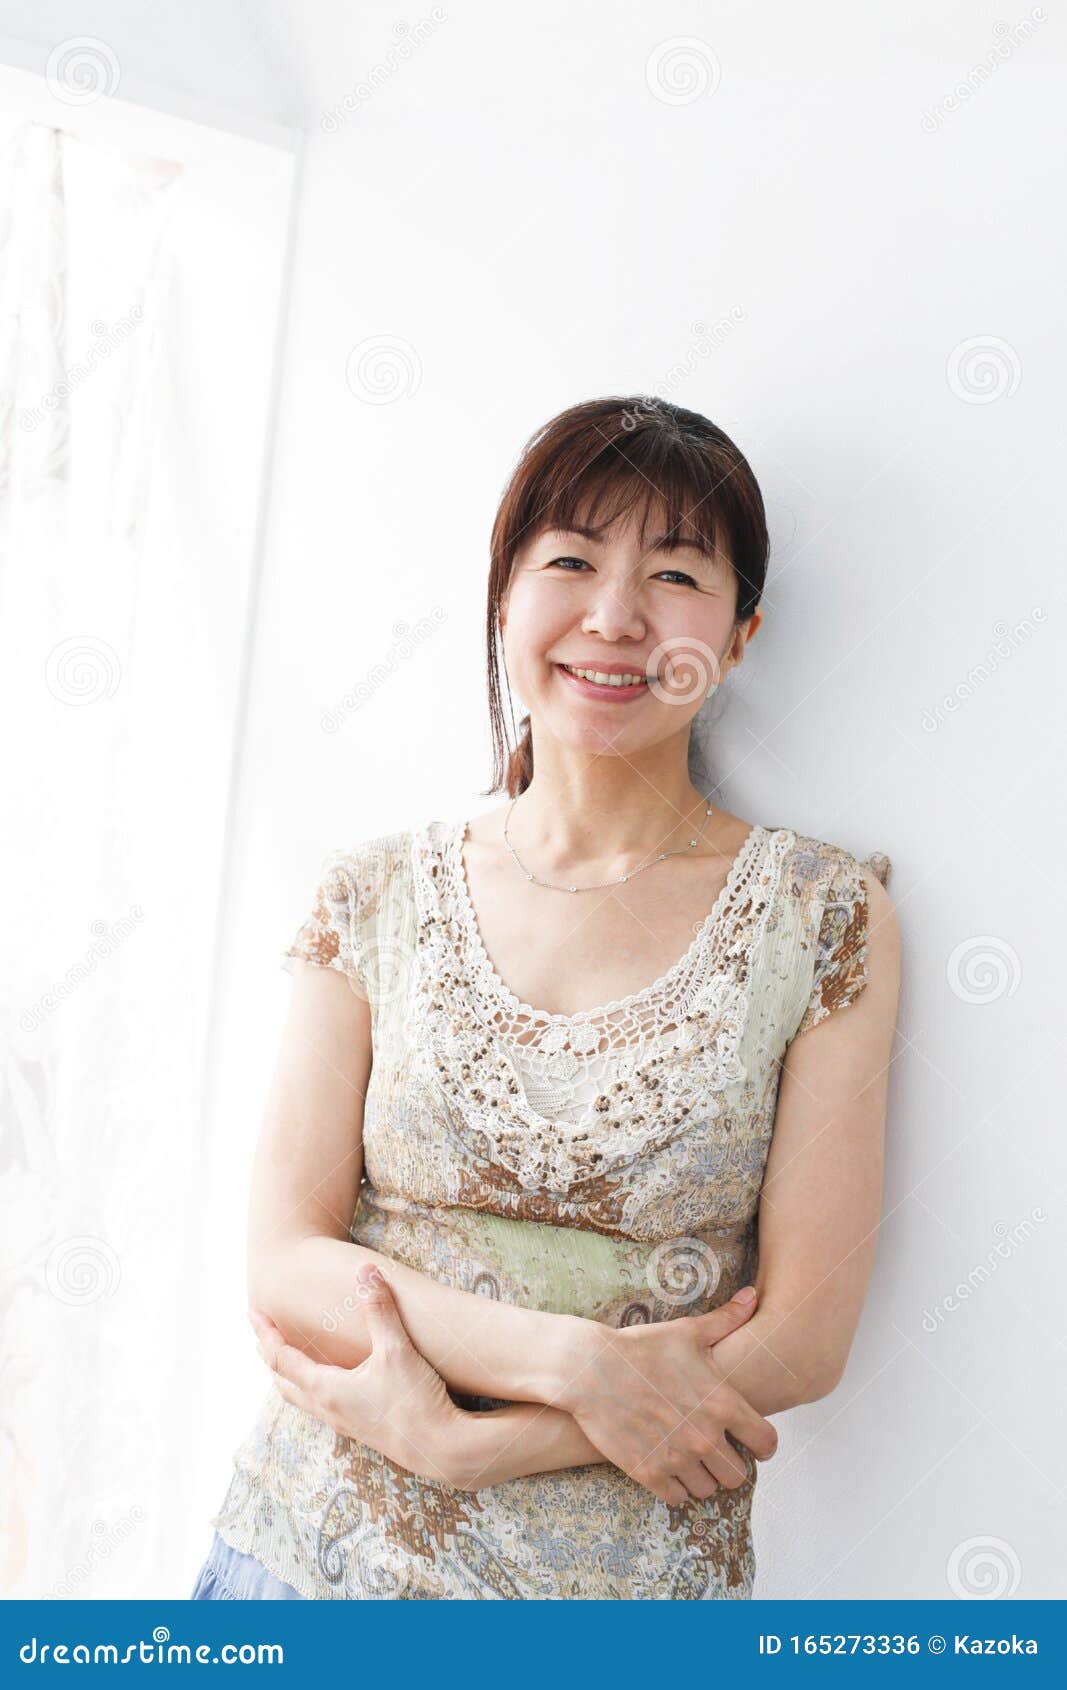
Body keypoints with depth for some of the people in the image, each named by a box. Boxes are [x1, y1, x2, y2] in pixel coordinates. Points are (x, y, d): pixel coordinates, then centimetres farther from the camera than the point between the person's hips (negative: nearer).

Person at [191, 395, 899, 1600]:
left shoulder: (822, 914, -7)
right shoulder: (374, 897, -2)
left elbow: (803, 1338, -9)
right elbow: (284, 1265, -6)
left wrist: (452, 1436, -16)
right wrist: (575, 1362, -19)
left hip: (635, 1570, -1)